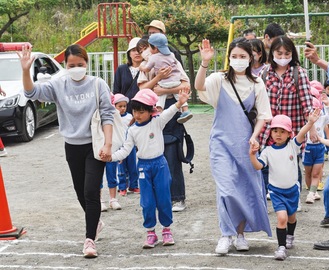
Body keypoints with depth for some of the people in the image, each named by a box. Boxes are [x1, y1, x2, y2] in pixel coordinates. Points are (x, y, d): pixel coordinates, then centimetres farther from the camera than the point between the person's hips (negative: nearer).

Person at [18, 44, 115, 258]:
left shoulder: (98, 85, -8)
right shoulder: (59, 85, -2)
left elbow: (108, 116, -7)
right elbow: (32, 92, -13)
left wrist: (108, 144, -15)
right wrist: (26, 70, -30)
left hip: (95, 146, -4)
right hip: (73, 147, 4)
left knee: (91, 192, -10)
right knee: (81, 192, 17)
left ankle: (90, 239, -6)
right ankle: (96, 223, 41)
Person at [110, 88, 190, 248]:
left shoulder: (157, 122, -4)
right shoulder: (133, 130, 3)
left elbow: (168, 113, -21)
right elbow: (126, 150, 4)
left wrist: (180, 103, -39)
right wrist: (112, 157, -11)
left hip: (159, 164, -2)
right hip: (143, 166, 2)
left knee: (163, 199, 4)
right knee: (147, 202, 3)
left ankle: (167, 229, 20)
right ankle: (150, 232, 15)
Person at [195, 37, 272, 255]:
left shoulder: (257, 84, 4)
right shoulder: (220, 79, -2)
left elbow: (263, 115, 7)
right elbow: (199, 86, -23)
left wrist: (254, 136, -8)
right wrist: (205, 62, -38)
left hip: (245, 144, 2)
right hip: (222, 142, -2)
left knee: (246, 190, 7)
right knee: (226, 190, -10)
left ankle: (241, 234, 22)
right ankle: (226, 235, 1)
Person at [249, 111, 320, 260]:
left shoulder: (292, 146, -6)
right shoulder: (268, 151, -6)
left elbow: (302, 134, -24)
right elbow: (258, 166, -14)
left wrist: (310, 122, -41)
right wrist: (252, 155, -32)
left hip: (292, 189, 2)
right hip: (276, 191, -2)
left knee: (291, 217, 21)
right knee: (282, 217, -19)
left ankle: (290, 236, 50)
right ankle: (281, 247, -9)